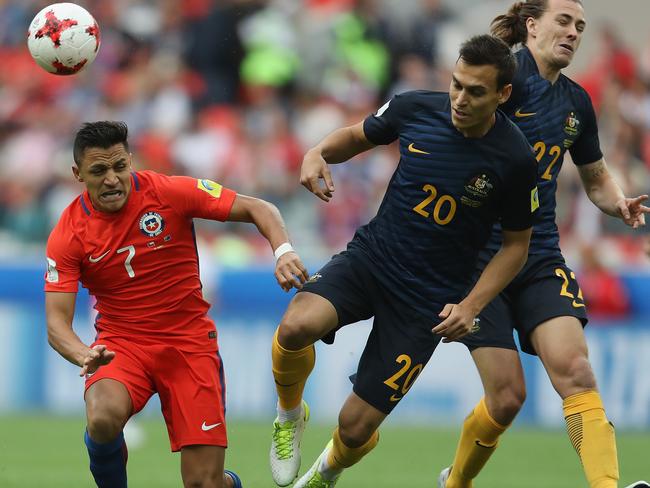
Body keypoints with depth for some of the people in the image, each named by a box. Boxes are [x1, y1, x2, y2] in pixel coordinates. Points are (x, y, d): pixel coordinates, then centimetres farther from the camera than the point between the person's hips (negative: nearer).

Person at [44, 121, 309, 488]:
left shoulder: (170, 192, -10)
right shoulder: (69, 235, -9)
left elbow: (257, 209, -5)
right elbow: (57, 323, -13)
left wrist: (284, 251, -25)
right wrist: (85, 357, -35)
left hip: (189, 343, 0)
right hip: (121, 344, 0)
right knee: (103, 418, -35)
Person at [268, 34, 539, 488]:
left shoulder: (516, 160, -15)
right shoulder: (416, 108, -9)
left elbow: (516, 244, 0)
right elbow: (358, 135, 12)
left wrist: (471, 305, -13)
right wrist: (319, 153, -11)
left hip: (428, 298, -2)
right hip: (369, 257, 2)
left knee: (355, 427, -4)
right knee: (297, 326, -31)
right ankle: (290, 415, 3)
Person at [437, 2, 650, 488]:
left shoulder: (576, 102, 12)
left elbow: (596, 178, 26)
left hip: (540, 256, 5)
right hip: (477, 253, -5)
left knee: (574, 368, -18)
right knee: (507, 395, -7)